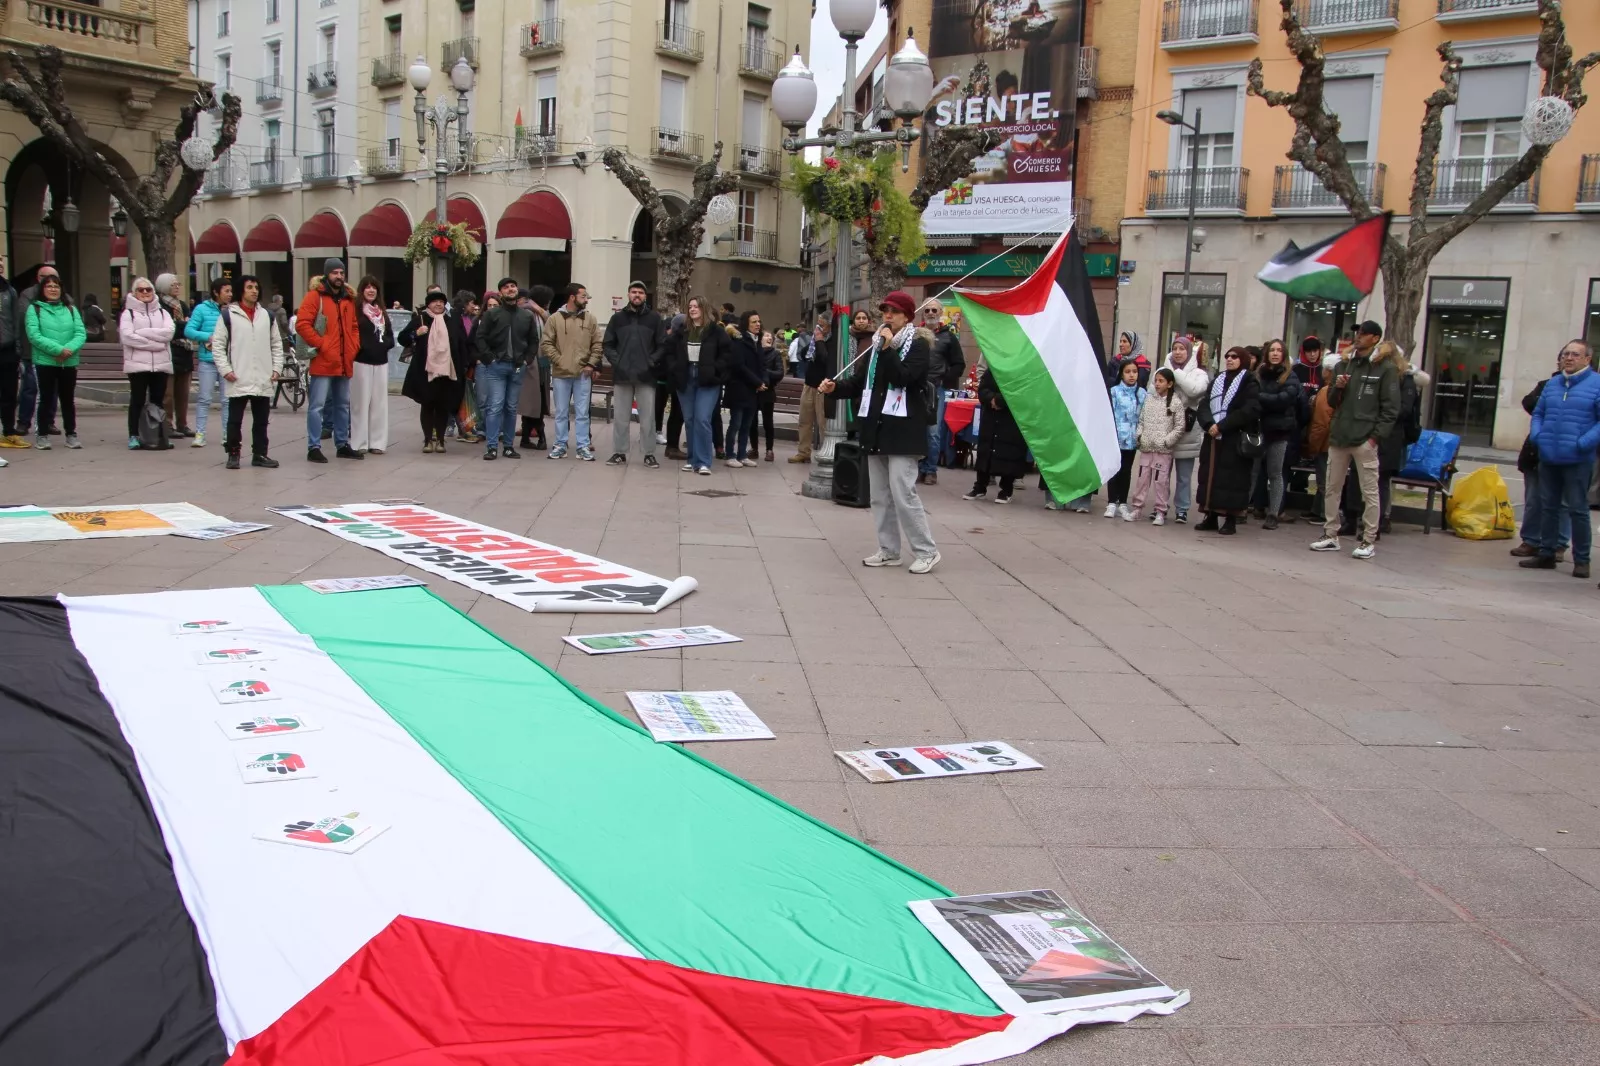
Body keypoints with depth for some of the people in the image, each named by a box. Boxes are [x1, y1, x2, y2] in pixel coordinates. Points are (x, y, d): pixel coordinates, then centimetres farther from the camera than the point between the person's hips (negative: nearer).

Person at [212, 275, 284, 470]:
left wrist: (277, 368, 5)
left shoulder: (267, 315, 12)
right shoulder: (228, 314, 0)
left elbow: (276, 344, 16)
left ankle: (260, 454, 17)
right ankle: (233, 454, 11)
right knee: (235, 420, 2)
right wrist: (225, 370, -9)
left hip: (263, 380, 4)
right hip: (238, 380, -3)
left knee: (261, 420, 9)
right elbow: (218, 345, -1)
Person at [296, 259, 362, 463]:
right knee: (317, 405, -6)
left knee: (343, 405, 13)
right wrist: (321, 344, -15)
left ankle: (342, 445, 22)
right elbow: (302, 324, -12)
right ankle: (313, 448, -4)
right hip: (322, 361, -7)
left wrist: (354, 346, 6)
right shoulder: (315, 296, -4)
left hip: (344, 362, 7)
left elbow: (354, 326, 22)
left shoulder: (348, 299, 15)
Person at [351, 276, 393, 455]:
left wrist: (384, 344, -2)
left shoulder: (381, 312, 16)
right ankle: (359, 443, 2)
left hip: (380, 361, 6)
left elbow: (390, 336, 16)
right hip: (361, 361, -6)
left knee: (379, 402, 6)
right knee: (361, 401, -3)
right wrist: (363, 346, -16)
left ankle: (377, 442, 11)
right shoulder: (356, 310, -4)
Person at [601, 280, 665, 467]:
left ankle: (649, 454, 8)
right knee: (621, 417, 7)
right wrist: (616, 361, -6)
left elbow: (663, 345, 2)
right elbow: (607, 344, 8)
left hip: (646, 375, -1)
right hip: (622, 375, 2)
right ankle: (619, 452, 14)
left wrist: (651, 362, -10)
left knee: (647, 418, 2)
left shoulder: (654, 318, 5)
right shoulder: (617, 318, 9)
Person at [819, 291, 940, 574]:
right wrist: (836, 387, -3)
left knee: (902, 492, -11)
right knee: (880, 494, 9)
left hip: (902, 429, -8)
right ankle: (888, 551, 18)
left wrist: (887, 349, -20)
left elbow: (902, 379, -19)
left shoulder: (918, 344, -5)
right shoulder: (877, 343, 16)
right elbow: (859, 381, 14)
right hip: (877, 427, 8)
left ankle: (927, 552, -2)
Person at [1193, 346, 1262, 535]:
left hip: (1235, 440, -6)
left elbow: (1250, 410, -14)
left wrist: (1222, 426, -18)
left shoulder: (1249, 382, -2)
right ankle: (1211, 517, 14)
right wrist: (1209, 424, -13)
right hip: (1213, 438, 6)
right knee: (1209, 475, 6)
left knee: (1231, 478, -5)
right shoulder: (1217, 380, 16)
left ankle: (1230, 520, 0)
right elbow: (1203, 406, 7)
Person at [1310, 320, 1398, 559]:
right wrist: (1337, 388, -5)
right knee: (1332, 488, 9)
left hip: (1365, 439, -6)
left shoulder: (1386, 368, -2)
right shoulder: (1342, 365, 13)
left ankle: (1368, 541, 3)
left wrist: (1375, 436, -12)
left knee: (1369, 492, -2)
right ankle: (1331, 536, 18)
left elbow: (1391, 407, -5)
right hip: (1338, 437, 6)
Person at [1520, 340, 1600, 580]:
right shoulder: (1551, 384, 13)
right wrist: (1536, 436, 4)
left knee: (1577, 510, -1)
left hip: (1577, 461, -6)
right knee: (1548, 507, 12)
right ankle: (1546, 554, 22)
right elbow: (1538, 413, 21)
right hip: (1548, 458, 6)